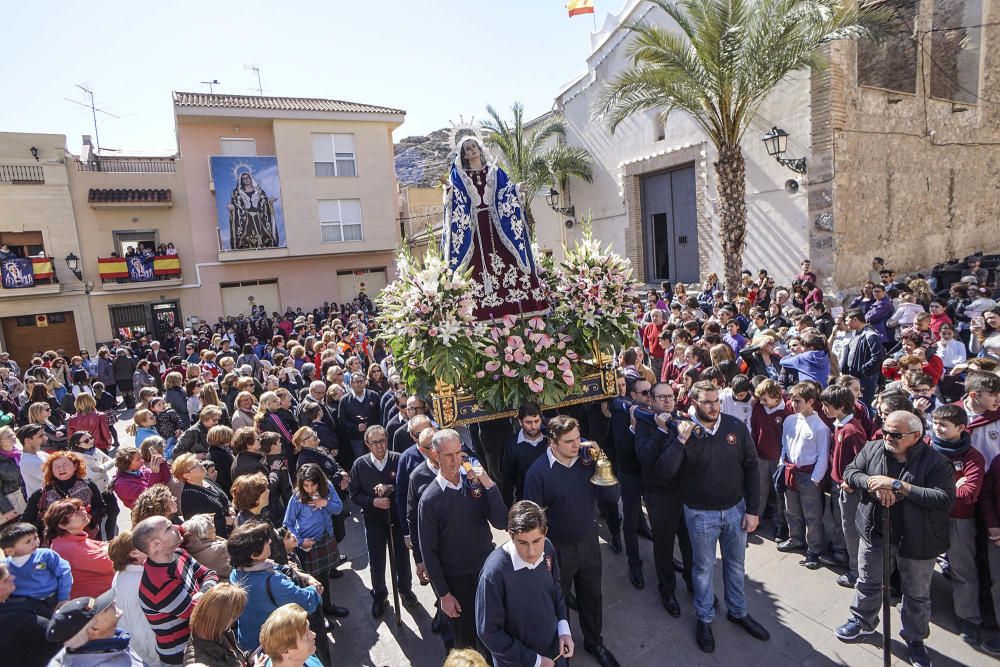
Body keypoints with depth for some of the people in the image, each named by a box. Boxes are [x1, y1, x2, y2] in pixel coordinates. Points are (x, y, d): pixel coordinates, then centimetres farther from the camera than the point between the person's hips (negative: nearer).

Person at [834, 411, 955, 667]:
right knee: (868, 583, 20)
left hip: (917, 539, -3)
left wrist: (898, 485, -30)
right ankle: (862, 621, 44)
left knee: (917, 595, 18)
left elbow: (945, 499, -26)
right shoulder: (872, 449, -5)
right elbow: (850, 472, -2)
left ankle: (914, 638, 40)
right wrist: (872, 484, -22)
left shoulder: (936, 462, -17)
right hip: (875, 532, 3)